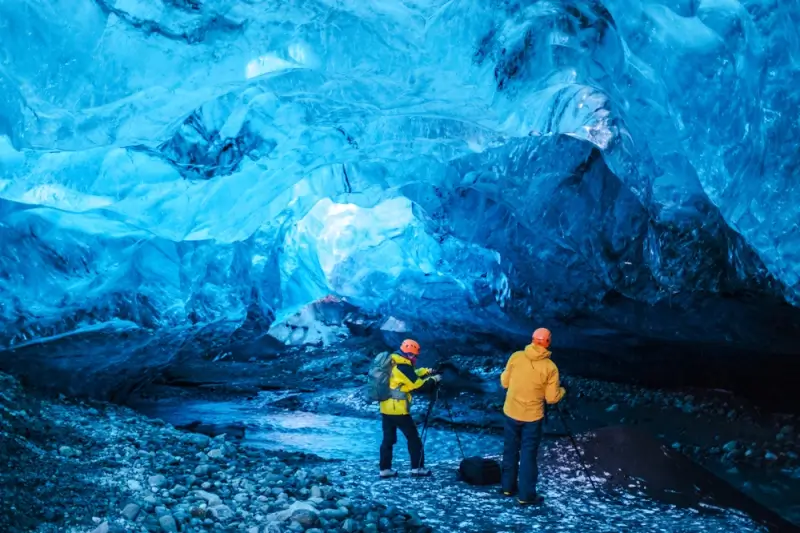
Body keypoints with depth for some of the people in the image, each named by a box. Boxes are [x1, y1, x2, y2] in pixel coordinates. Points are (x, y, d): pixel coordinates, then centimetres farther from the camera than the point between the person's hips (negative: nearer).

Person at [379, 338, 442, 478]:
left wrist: (427, 372, 16)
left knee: (388, 439, 12)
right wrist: (433, 380, -1)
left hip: (386, 408, 9)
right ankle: (417, 468, 7)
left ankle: (385, 469, 14)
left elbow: (411, 375, 24)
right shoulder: (403, 367, -17)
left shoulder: (393, 364, 11)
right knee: (413, 438, 4)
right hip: (398, 410, -9)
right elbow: (418, 386, -14)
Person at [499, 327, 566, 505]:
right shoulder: (550, 367, -14)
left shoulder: (516, 356, -7)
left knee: (510, 450, 18)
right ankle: (526, 495, 12)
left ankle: (508, 486, 30)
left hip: (511, 412, 3)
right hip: (532, 416, -3)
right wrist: (562, 390, 10)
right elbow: (552, 398, -10)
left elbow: (504, 382, 1)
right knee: (528, 454, 6)